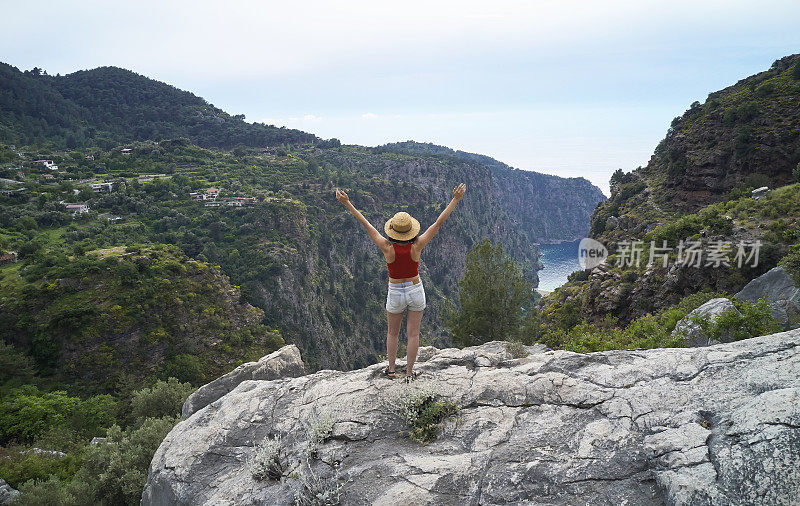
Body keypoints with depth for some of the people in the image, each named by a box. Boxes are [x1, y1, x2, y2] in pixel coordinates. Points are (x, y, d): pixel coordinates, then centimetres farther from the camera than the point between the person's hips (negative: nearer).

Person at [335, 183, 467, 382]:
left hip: (395, 294, 0)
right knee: (413, 334, 11)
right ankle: (409, 372, 19)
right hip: (416, 292, 0)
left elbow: (366, 224, -19)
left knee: (392, 333, 19)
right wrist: (455, 199, -16)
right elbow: (439, 222, -18)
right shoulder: (417, 246, -20)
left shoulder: (388, 248, -22)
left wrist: (347, 203, -15)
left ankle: (391, 370, 29)